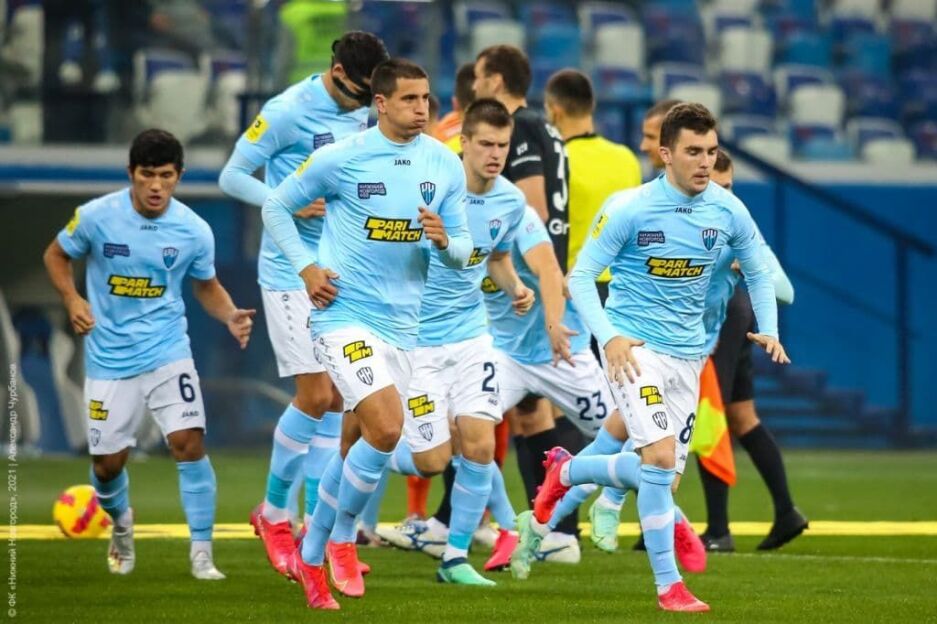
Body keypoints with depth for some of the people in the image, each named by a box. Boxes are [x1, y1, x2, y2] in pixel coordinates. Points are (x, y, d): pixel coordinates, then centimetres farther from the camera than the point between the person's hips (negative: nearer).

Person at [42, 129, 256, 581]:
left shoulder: (193, 230, -6)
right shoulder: (96, 216, -10)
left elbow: (207, 286, 10)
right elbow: (55, 256, 7)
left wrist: (231, 316, -10)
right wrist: (72, 300, -10)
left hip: (168, 352, 0)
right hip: (110, 358, 0)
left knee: (189, 443, -17)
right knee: (107, 463, 5)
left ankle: (201, 553, -6)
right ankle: (121, 526, 40)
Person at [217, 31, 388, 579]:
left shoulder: (361, 114, 6)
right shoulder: (288, 112, -14)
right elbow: (232, 176, -10)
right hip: (291, 275, -6)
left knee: (335, 399, 6)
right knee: (315, 395, -10)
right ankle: (273, 513, 9)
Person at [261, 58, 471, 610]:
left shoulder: (445, 165, 3)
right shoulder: (342, 159, -8)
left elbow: (463, 252, 7)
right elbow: (276, 206, 3)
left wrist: (443, 240, -16)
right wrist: (306, 267, -8)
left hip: (402, 323, 6)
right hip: (344, 313, -5)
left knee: (362, 444, 12)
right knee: (387, 427, -20)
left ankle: (311, 557, 28)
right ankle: (341, 540, 2)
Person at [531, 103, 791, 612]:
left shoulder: (727, 211, -1)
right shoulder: (628, 208, -14)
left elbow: (757, 271, 14)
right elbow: (581, 276, -10)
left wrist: (768, 330, -1)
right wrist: (609, 336, -23)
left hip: (687, 353, 6)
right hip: (634, 346, -5)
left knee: (661, 476, 10)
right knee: (661, 455, -22)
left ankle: (565, 472, 39)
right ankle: (668, 586, -14)